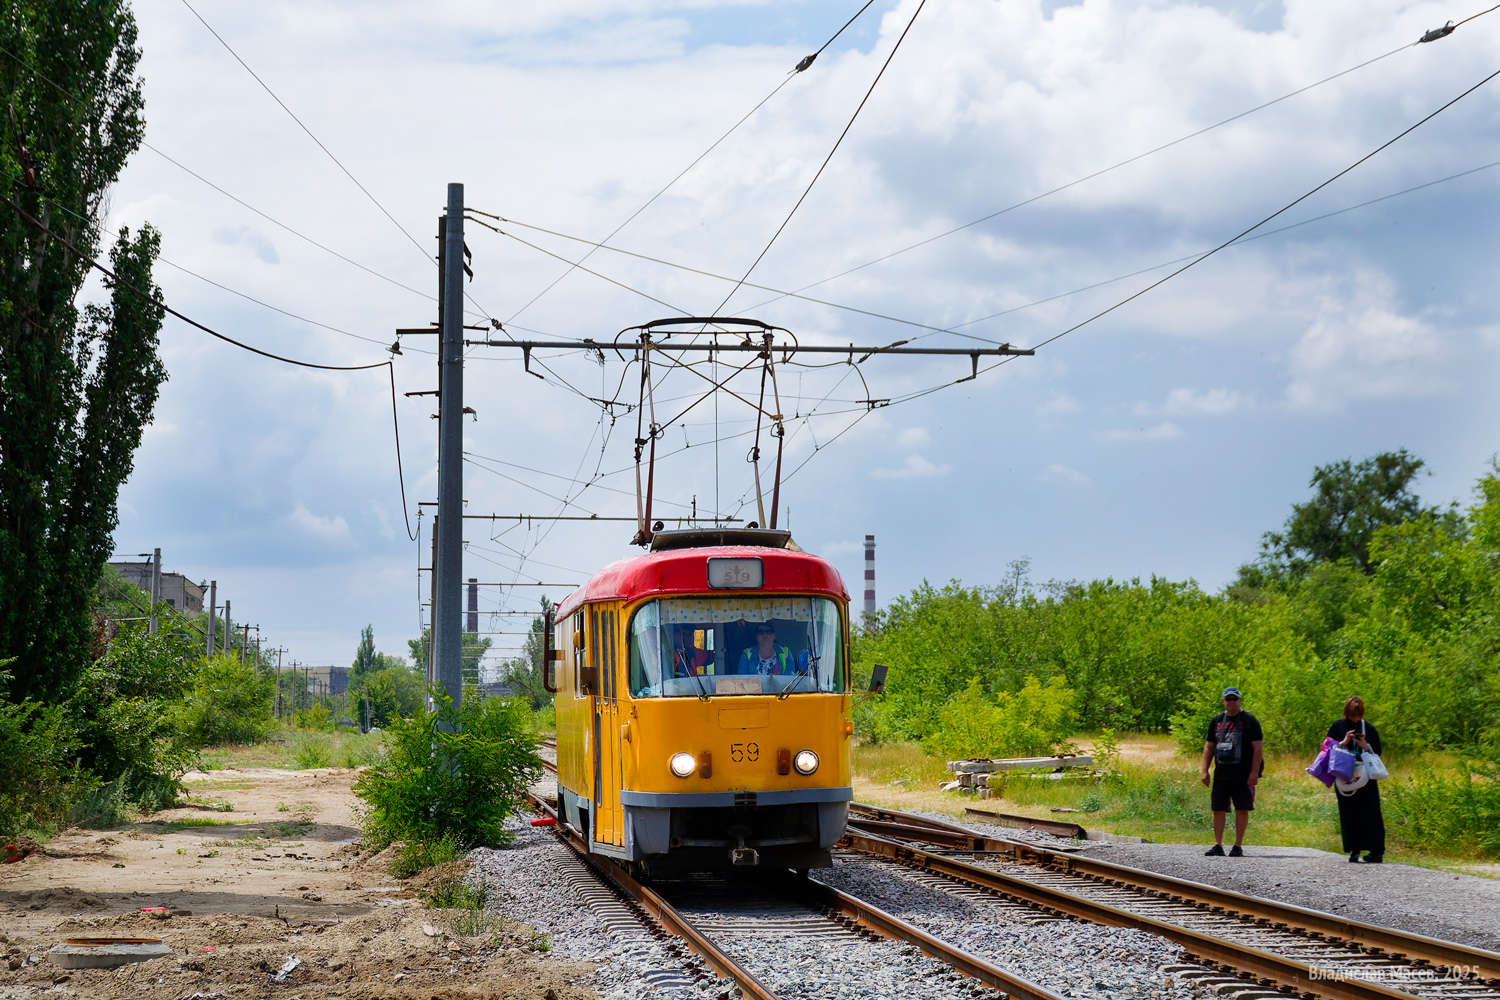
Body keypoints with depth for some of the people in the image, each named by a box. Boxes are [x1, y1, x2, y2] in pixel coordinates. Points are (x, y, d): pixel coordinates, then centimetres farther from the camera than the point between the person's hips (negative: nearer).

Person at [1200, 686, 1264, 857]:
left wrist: (1254, 772, -11)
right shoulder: (1217, 721, 13)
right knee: (1218, 809, 2)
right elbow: (1209, 747, 16)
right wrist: (1205, 771, 8)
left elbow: (1257, 748, -3)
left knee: (1242, 809, -1)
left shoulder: (1249, 720, 0)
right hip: (1221, 774, 4)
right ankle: (1218, 846, 7)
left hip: (1243, 775, -4)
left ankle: (1238, 846, 5)